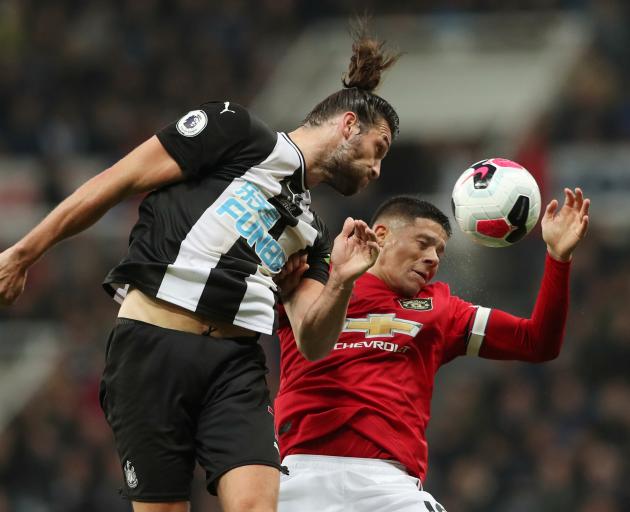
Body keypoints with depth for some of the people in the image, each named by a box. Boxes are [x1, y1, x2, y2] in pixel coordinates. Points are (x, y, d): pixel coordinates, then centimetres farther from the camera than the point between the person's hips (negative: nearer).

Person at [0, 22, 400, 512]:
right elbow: (116, 182, 1)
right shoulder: (237, 130, 4)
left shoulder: (310, 232, 23)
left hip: (236, 366, 6)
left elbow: (311, 341, 13)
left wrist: (341, 281, -6)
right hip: (152, 348, -5)